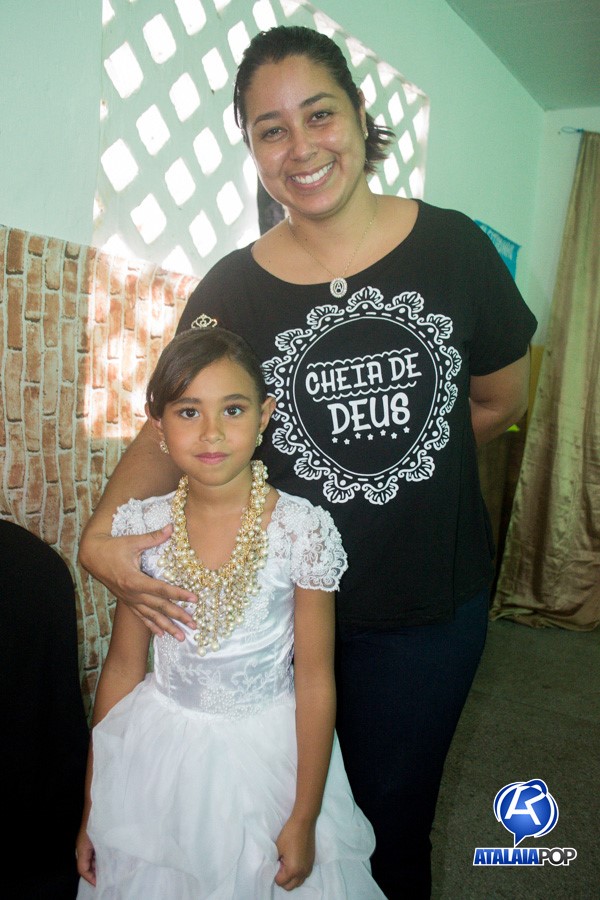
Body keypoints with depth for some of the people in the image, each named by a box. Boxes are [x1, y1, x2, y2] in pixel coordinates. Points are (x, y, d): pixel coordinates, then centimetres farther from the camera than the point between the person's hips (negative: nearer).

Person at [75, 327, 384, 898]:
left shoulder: (302, 528, -18)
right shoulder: (140, 526, -10)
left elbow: (315, 682, -11)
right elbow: (123, 668, 0)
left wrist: (305, 817, -6)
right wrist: (93, 804, 6)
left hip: (267, 754, -2)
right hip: (158, 751, 3)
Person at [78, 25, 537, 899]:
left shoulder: (452, 246, -6)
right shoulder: (231, 290, -6)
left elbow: (500, 399, 5)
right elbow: (170, 429, -3)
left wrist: (387, 471, 4)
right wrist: (102, 535, -20)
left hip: (432, 604, 0)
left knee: (388, 820, 17)